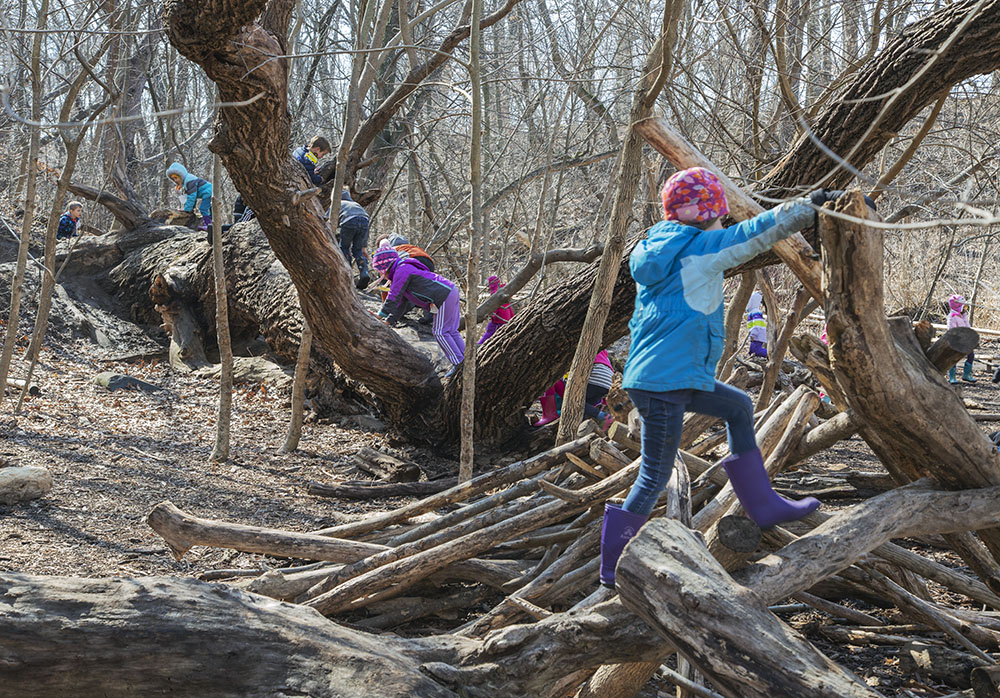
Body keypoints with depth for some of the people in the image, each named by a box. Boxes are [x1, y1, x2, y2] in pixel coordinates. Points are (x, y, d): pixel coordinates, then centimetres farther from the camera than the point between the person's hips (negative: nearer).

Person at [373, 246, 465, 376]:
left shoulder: (402, 270, -10)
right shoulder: (403, 270, 23)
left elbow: (393, 297, -13)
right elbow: (402, 302, 23)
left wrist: (381, 315, -8)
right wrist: (390, 320, 18)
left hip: (444, 296, -10)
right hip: (451, 291, 10)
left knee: (440, 332, -6)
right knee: (451, 331, 14)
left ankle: (458, 363, -5)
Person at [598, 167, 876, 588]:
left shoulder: (659, 250, 13)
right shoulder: (699, 249, -12)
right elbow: (756, 233, -7)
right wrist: (811, 206, 0)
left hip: (677, 378, 10)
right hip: (664, 383, -10)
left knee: (739, 408, 24)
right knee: (655, 477, -2)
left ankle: (763, 505, 27)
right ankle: (613, 567, 7)